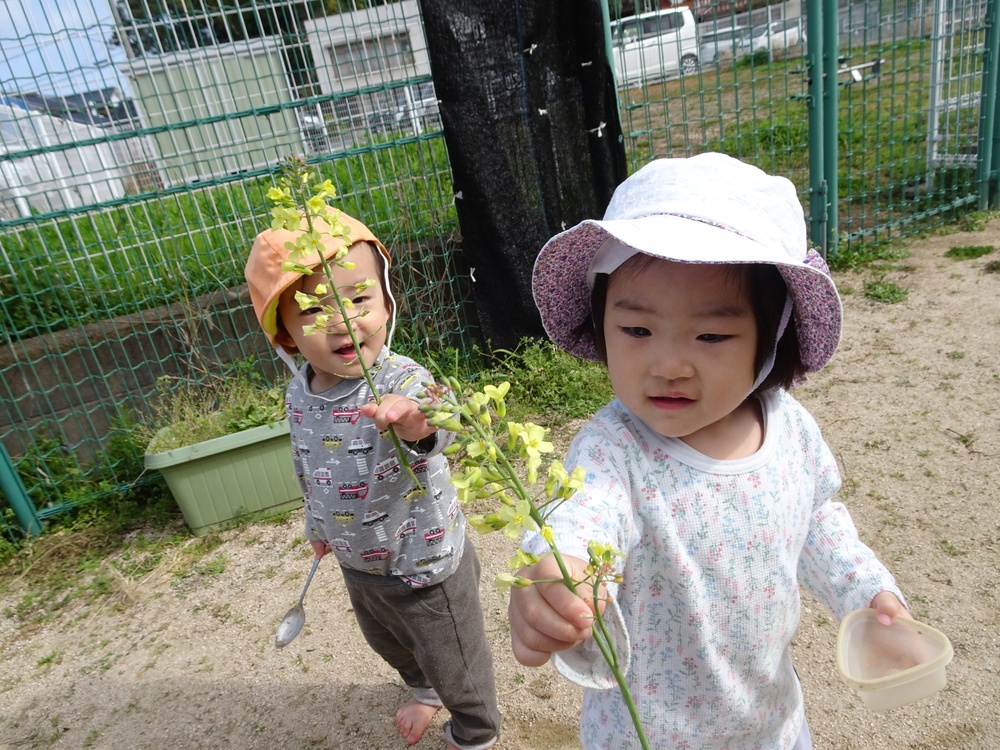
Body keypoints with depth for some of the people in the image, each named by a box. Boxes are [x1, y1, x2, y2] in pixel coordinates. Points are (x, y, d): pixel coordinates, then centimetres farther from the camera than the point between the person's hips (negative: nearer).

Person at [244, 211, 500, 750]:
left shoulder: (402, 381, -31)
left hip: (426, 568, -6)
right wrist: (318, 525, 21)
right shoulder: (299, 396, -11)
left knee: (456, 665, 19)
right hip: (358, 567, 7)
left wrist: (415, 422, -77)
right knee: (390, 645, 33)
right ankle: (425, 690, 67)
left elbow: (435, 415, -54)